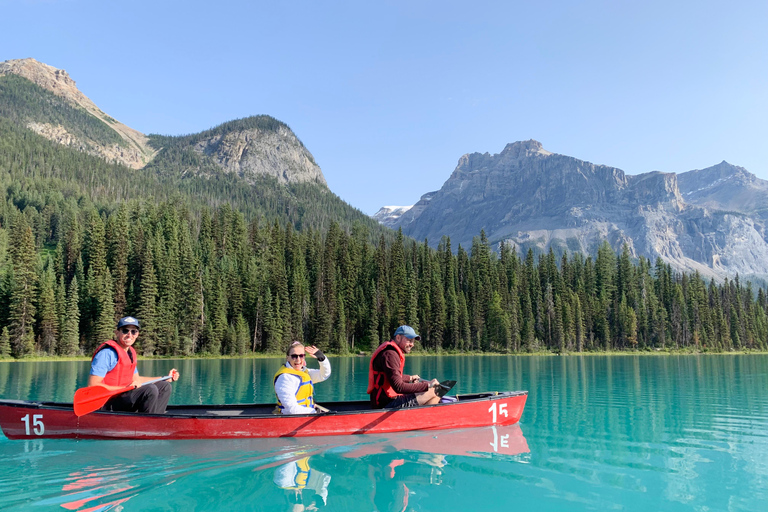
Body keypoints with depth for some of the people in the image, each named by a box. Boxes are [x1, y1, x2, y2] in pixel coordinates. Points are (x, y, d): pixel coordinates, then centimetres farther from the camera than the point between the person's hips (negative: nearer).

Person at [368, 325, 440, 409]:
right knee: (434, 392, -14)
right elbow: (399, 387, -26)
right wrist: (428, 385, -25)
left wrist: (410, 378, 47)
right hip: (386, 404, -11)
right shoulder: (390, 354, -17)